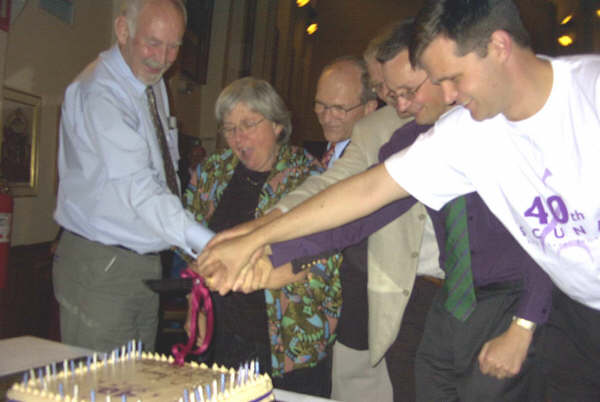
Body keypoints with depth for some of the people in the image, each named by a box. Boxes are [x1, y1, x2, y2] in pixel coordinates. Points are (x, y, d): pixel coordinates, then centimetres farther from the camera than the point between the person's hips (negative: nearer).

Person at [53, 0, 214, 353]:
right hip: (101, 268, -8)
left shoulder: (154, 84, 9)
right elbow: (137, 187, -30)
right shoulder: (99, 92, -19)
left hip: (146, 263, 8)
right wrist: (208, 243, -40)